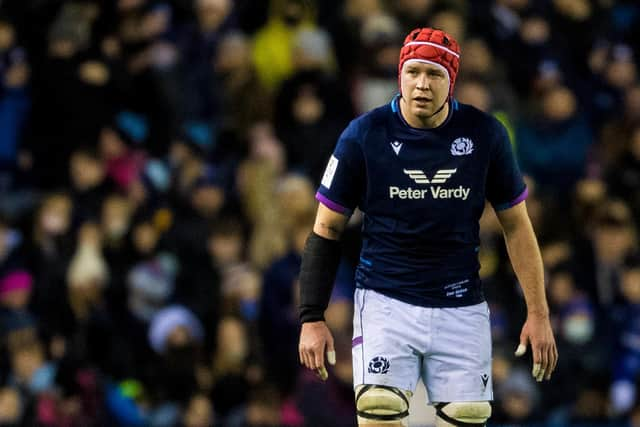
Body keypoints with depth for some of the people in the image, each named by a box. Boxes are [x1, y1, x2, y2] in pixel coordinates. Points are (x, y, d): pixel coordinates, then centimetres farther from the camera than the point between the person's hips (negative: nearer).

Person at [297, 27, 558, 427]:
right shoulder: (364, 135, -5)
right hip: (385, 300, -2)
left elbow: (516, 225, 7)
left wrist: (538, 313, 3)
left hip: (461, 307, 2)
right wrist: (312, 318, -3)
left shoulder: (485, 134, -2)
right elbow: (326, 229, 2)